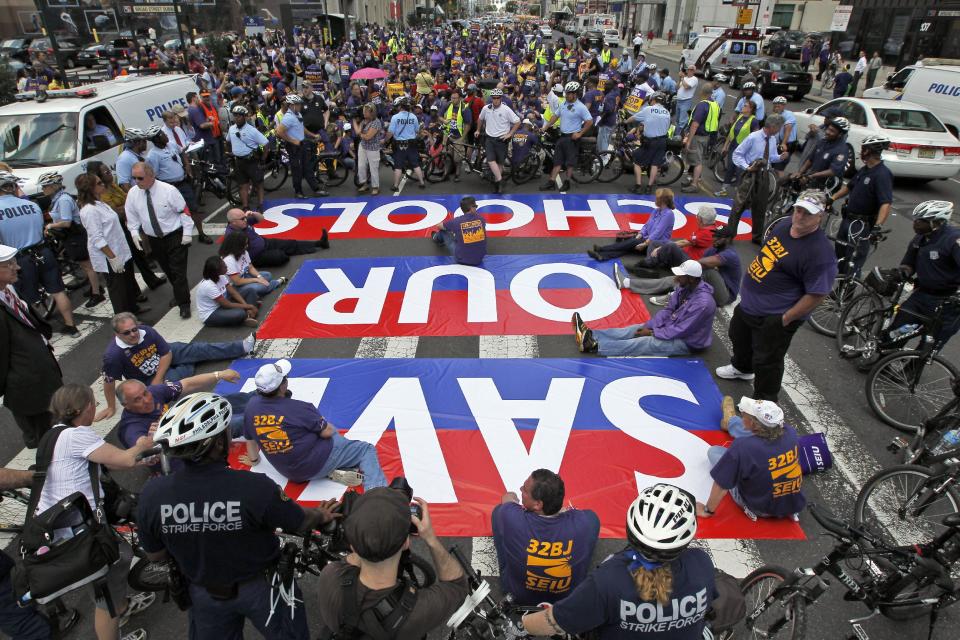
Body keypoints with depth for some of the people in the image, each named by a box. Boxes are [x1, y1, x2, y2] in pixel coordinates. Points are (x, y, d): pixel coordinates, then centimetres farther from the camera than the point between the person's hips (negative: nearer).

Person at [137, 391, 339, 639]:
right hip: (262, 589, -3)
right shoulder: (255, 488, -36)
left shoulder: (152, 494, -24)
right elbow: (302, 524, -18)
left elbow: (155, 555, -6)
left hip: (205, 594, 3)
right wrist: (323, 515, 4)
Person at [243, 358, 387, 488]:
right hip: (317, 464, -7)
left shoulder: (251, 405, -8)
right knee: (367, 450, 3)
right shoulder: (297, 408, -26)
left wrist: (253, 460, 29)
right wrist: (330, 427, 10)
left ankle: (332, 471, 8)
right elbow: (327, 432, -14)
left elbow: (250, 439, 9)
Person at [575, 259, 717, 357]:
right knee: (635, 329, -3)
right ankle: (591, 335, -11)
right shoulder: (684, 287, -4)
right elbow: (668, 310, 4)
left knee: (646, 343, -21)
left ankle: (595, 346, -29)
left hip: (687, 341, -8)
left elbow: (681, 331, -28)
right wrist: (649, 326, -8)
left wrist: (652, 333, -20)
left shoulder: (702, 303, -31)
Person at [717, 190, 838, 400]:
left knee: (766, 363, 4)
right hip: (748, 303, 9)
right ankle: (742, 368, 60)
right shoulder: (784, 224, -3)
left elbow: (816, 295, -25)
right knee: (739, 337, 31)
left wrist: (785, 319, -20)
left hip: (773, 318, -9)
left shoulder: (820, 253, -27)